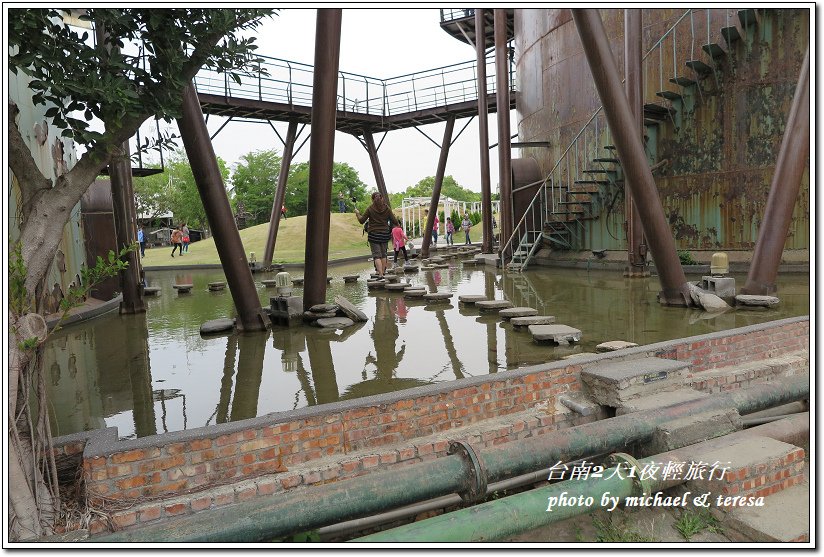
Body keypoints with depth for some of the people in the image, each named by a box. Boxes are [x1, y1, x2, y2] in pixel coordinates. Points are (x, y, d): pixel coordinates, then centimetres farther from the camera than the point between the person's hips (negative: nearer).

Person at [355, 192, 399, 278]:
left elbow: (361, 221, -2)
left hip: (373, 235, -3)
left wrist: (357, 214, 15)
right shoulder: (387, 208, 0)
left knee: (377, 255, -3)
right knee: (383, 254, 15)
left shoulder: (370, 208, -6)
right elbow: (395, 222, 0)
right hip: (385, 234, 3)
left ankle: (380, 275, -14)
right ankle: (383, 273, 21)